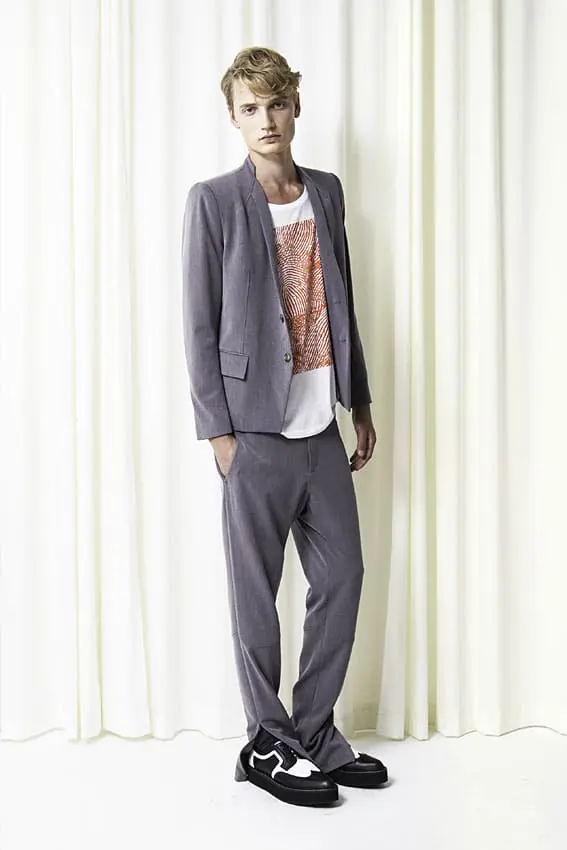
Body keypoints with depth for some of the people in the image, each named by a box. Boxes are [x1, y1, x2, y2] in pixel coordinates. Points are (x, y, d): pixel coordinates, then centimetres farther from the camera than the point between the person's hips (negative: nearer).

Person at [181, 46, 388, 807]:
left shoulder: (327, 192, 13)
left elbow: (343, 306, 15)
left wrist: (361, 402, 14)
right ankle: (268, 744, 22)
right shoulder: (213, 201, -3)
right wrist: (218, 430, -10)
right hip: (259, 430, -5)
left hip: (323, 428, 6)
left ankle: (315, 732, 26)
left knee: (342, 579, 9)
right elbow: (200, 325, -6)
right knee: (256, 593, 5)